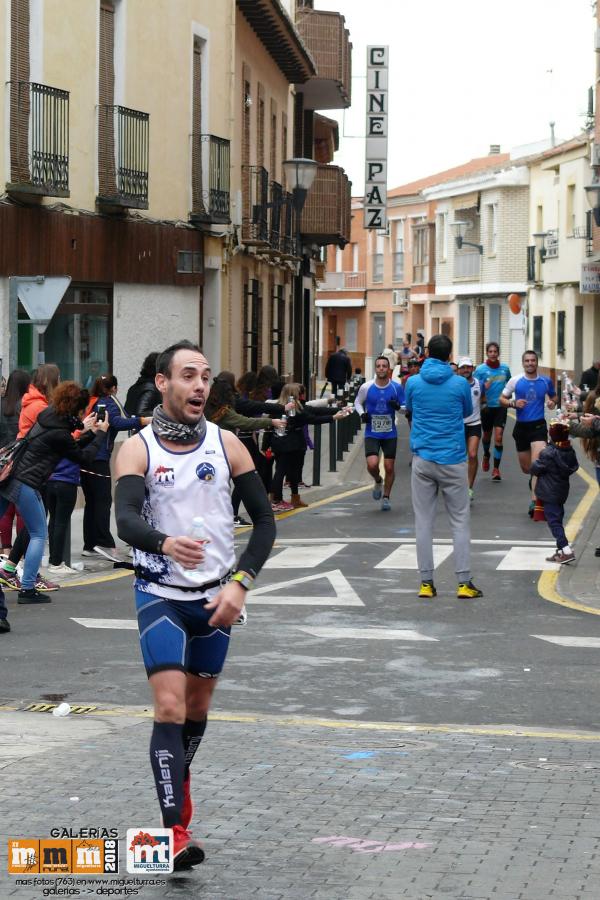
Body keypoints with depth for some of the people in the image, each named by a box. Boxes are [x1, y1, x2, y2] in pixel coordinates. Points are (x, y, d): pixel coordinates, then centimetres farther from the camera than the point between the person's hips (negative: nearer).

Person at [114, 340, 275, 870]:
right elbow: (126, 521, -23)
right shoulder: (138, 449, -8)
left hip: (217, 597, 4)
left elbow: (264, 519, 2)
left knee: (198, 707, 16)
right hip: (161, 594, -3)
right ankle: (175, 832, -17)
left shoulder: (226, 444, 0)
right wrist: (165, 542, -45)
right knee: (170, 707, -15)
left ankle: (179, 785, 42)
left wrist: (241, 583, -10)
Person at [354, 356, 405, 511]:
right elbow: (358, 402, 11)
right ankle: (377, 481, 18)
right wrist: (362, 413, -9)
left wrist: (398, 406, -19)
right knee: (372, 464, -17)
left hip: (390, 434, 1)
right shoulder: (366, 387, -7)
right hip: (371, 433, -1)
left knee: (389, 467, 6)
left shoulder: (397, 387, -6)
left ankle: (386, 497, 26)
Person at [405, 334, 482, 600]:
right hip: (452, 461, -1)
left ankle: (426, 582, 6)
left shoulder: (414, 383, -1)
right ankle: (464, 583, 2)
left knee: (424, 522, 6)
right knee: (460, 521, 5)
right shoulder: (460, 384, -5)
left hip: (423, 460, 1)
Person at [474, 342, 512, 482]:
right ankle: (486, 456, 48)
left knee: (499, 437, -10)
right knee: (487, 435, 17)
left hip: (500, 407, 0)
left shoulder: (505, 368, 2)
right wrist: (484, 387, -22)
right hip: (487, 407, 0)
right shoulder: (480, 369, -7)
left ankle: (496, 469, -5)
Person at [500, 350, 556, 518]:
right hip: (521, 427, 2)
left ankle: (535, 503, -19)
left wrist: (552, 402, -3)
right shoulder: (515, 381, -2)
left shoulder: (546, 381, 1)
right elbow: (502, 399, 6)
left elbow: (553, 396, 20)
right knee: (526, 468, 12)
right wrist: (513, 403, -14)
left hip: (538, 426, -2)